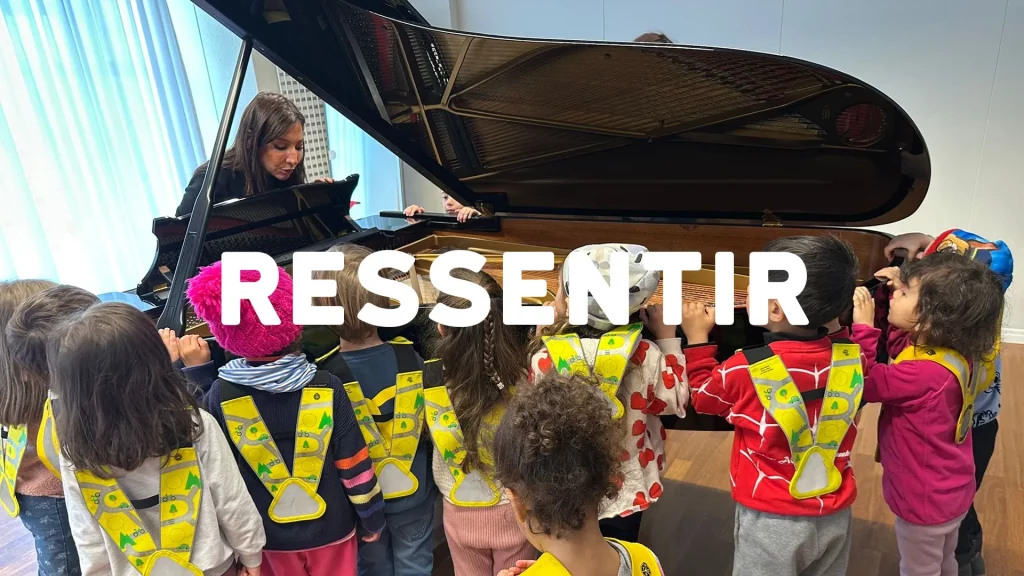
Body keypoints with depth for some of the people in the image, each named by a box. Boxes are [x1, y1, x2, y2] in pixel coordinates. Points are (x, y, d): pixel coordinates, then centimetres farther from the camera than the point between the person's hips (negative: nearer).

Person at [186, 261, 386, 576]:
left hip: (270, 534, 1)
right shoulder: (327, 387, -19)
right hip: (330, 527, -1)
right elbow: (354, 464, -12)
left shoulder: (221, 395, -18)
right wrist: (371, 517, 2)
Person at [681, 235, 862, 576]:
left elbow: (702, 398, -2)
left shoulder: (746, 369, -23)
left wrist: (697, 339, 5)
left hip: (773, 519, -4)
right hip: (835, 514, 4)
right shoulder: (851, 356, -12)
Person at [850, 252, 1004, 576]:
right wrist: (902, 292, -5)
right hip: (950, 492, 8)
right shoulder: (954, 353, -9)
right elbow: (903, 353, 6)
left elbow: (867, 384, -28)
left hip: (925, 500, -8)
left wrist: (862, 326, -27)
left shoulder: (927, 372, -35)